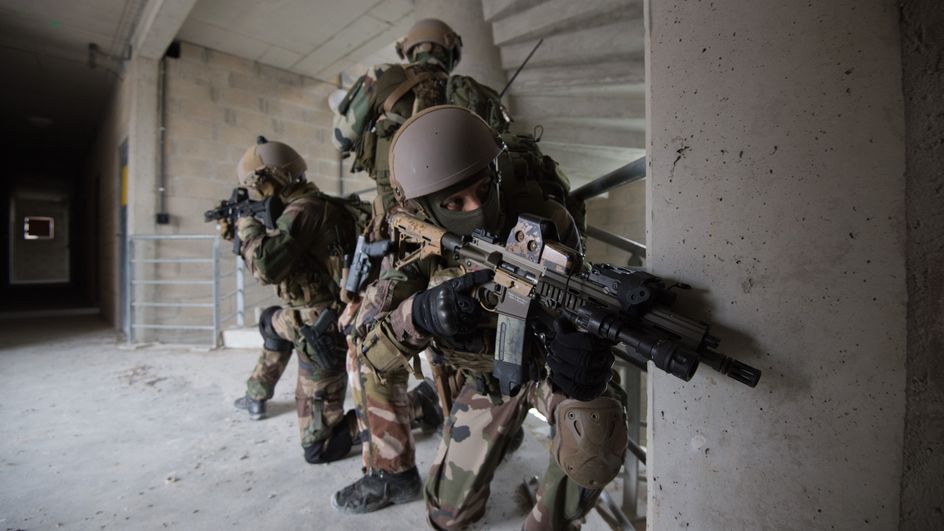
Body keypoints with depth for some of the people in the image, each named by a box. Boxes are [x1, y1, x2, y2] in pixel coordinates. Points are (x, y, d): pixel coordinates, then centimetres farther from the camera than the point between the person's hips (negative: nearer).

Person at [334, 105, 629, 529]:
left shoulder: (544, 222, -29)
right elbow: (372, 352, -27)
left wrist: (585, 350, -50)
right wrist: (419, 315, -49)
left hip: (549, 355, -1)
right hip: (487, 377, 2)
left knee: (597, 430, -32)